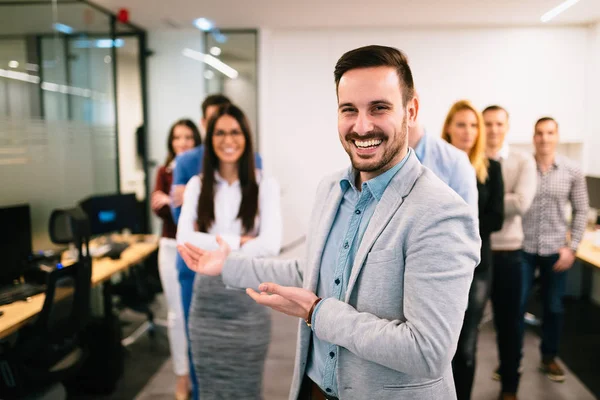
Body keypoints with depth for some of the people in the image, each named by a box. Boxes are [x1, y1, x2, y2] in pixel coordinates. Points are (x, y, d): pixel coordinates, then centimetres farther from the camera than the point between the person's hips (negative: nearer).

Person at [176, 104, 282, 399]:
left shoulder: (265, 186, -5)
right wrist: (237, 241, -15)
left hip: (249, 296, -2)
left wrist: (212, 246, -12)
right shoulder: (197, 185, 3)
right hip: (207, 296, 2)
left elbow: (271, 245, -15)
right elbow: (184, 238, -9)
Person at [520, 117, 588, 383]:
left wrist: (572, 247, -1)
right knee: (516, 305, 4)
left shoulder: (572, 171, -1)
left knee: (554, 308, 12)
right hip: (523, 249, -2)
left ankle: (549, 358, 31)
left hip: (555, 251, 2)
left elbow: (581, 211, 5)